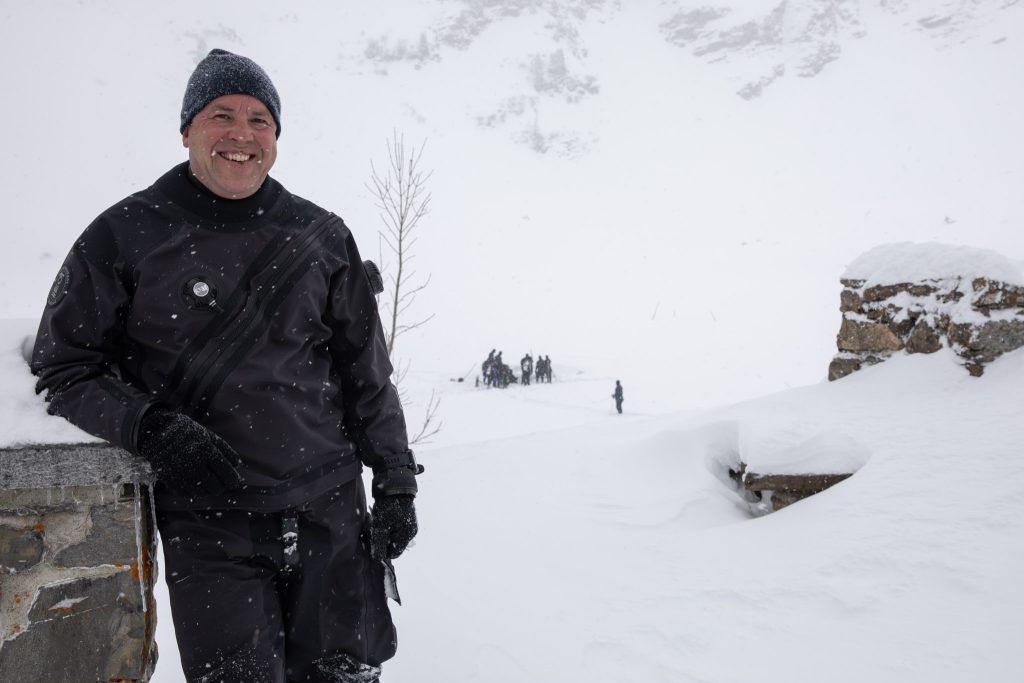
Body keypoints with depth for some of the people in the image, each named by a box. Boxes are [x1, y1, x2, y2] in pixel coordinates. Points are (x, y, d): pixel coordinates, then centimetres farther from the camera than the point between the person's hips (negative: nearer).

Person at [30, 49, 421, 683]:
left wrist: (396, 480, 8)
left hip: (331, 512, 3)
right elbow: (64, 366, 5)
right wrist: (150, 426, -12)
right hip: (208, 527, -2)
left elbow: (366, 373, 11)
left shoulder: (321, 237, 7)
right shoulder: (127, 234, 0)